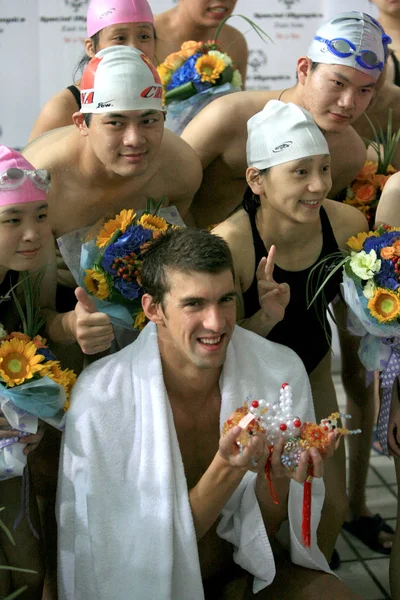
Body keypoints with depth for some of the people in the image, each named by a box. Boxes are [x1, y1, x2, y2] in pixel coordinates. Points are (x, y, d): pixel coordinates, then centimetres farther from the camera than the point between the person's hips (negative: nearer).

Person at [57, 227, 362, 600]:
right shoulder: (100, 400, -22)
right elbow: (152, 548, -16)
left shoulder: (281, 372, -12)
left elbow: (261, 533, -3)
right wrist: (227, 469, -31)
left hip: (242, 570, 3)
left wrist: (275, 474, -26)